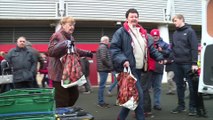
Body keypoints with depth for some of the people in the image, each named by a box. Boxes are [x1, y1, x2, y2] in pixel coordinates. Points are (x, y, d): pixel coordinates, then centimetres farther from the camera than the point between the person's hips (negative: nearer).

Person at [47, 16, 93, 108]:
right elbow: (50, 51, -23)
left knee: (74, 95, 14)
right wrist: (65, 44, -32)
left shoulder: (70, 37, 17)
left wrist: (86, 53, 32)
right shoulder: (57, 36, -10)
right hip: (60, 73, -9)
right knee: (62, 101, -6)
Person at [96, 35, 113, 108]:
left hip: (102, 69, 10)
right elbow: (103, 59, -22)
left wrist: (109, 66, 14)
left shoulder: (101, 47, 21)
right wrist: (110, 66, -13)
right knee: (102, 85, -7)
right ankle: (101, 102, -5)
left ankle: (101, 101, 20)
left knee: (102, 85, 14)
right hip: (104, 69, -10)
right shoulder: (103, 47, -11)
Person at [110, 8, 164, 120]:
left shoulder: (143, 33, 17)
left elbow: (151, 48, 21)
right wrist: (122, 60, -24)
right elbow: (113, 48, -11)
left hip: (139, 68, 7)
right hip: (129, 68, -7)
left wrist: (159, 57, 8)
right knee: (138, 94, -10)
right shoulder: (121, 32, -5)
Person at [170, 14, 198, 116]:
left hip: (187, 63, -6)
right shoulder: (175, 33, 14)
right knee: (179, 85, 10)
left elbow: (194, 48, -10)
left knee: (192, 85, 0)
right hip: (177, 63, 6)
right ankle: (181, 105, 19)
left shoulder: (190, 31, -4)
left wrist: (194, 63, -16)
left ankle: (192, 106, 8)